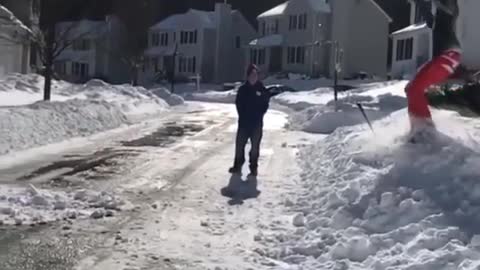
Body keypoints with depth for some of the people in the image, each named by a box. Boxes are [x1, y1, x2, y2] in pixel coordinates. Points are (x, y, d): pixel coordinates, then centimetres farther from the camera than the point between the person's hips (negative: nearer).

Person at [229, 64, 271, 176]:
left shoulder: (262, 89, -3)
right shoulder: (243, 89, 1)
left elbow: (265, 105, -1)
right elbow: (238, 104, 3)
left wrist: (258, 115, -10)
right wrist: (243, 115, -7)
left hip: (257, 123, -1)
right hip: (243, 122, 1)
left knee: (255, 146, 5)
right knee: (240, 144, 6)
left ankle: (254, 167, 14)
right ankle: (238, 165, 17)